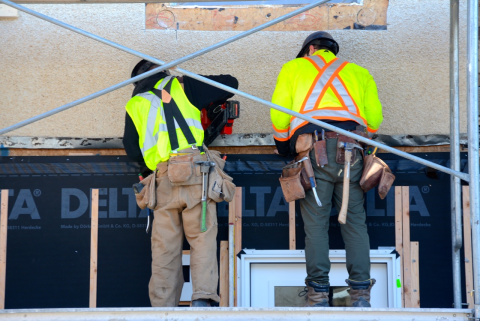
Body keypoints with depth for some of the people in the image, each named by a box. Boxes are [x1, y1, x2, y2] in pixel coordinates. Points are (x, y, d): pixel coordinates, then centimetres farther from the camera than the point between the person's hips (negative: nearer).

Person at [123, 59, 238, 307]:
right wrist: (210, 104, 38)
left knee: (165, 248, 3)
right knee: (202, 240, -3)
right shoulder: (180, 86, 17)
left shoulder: (135, 105, 22)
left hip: (163, 177, 2)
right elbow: (229, 83, 22)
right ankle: (203, 298, -18)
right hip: (194, 170, -2)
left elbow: (132, 150, 14)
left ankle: (162, 307, 0)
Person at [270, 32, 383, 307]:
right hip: (350, 148, 2)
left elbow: (279, 111, 11)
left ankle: (318, 292, -7)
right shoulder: (358, 72, 27)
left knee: (315, 223, -1)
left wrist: (283, 145, 24)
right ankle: (361, 291, -5)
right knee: (354, 220, 2)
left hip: (312, 147, -1)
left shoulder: (293, 68, 22)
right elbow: (374, 116, 14)